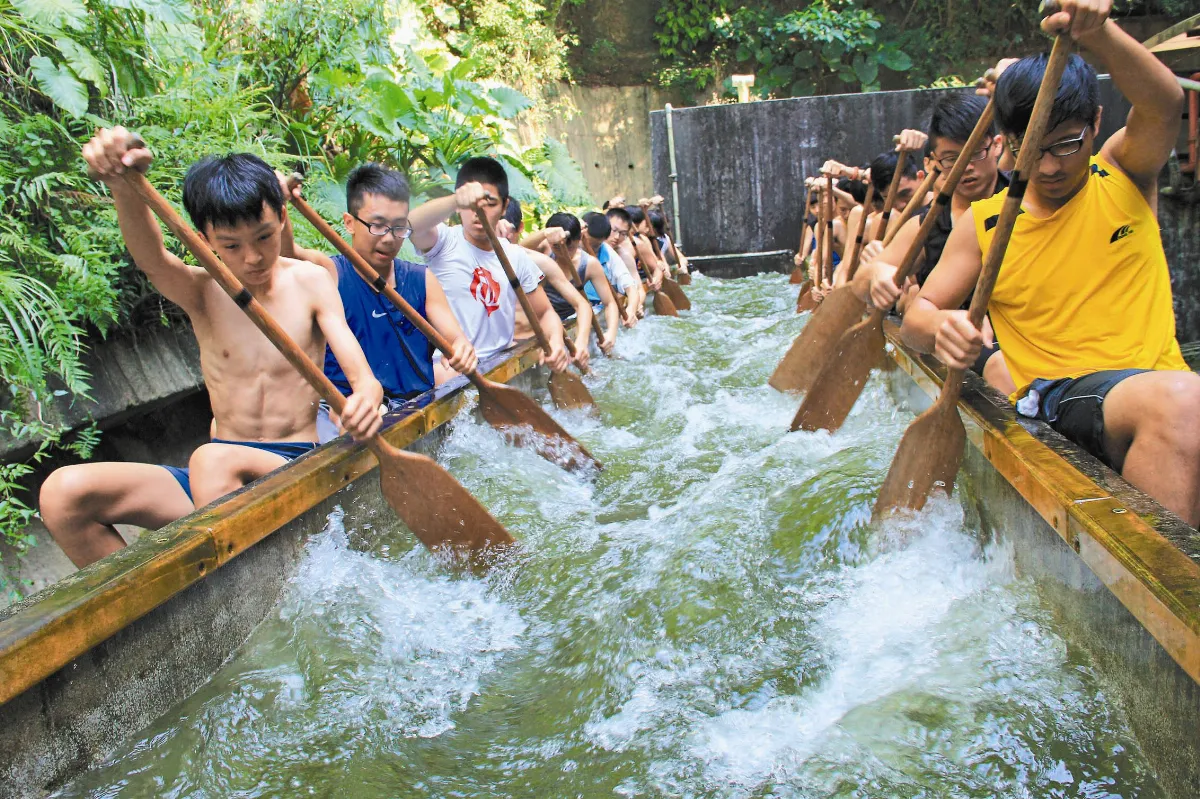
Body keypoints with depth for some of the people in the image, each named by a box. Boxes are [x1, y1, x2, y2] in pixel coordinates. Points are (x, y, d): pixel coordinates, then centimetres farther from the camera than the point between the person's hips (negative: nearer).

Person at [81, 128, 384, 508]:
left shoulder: (310, 281, -3)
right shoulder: (202, 291, 2)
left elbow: (362, 376, -12)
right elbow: (150, 259, -23)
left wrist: (367, 396, -38)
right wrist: (124, 187, -44)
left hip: (298, 463, -3)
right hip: (226, 457, 3)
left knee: (213, 459, -34)